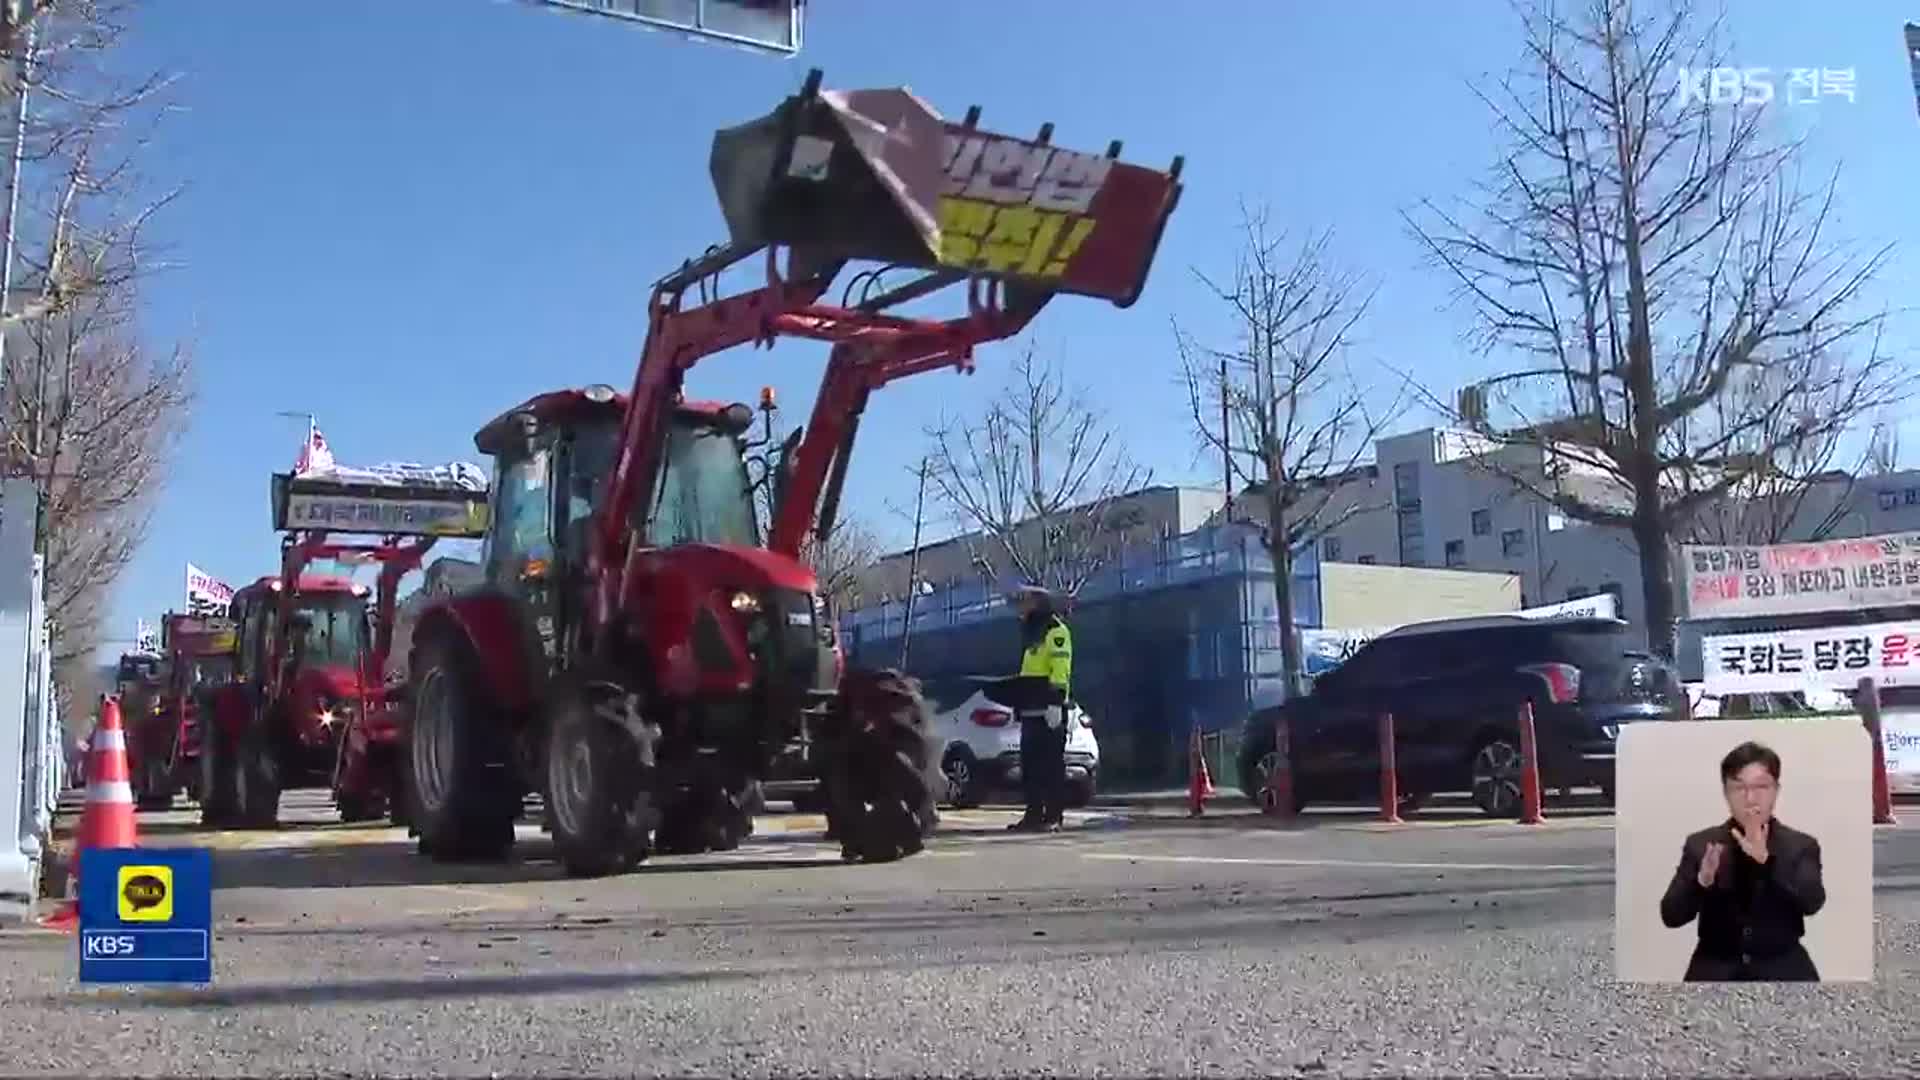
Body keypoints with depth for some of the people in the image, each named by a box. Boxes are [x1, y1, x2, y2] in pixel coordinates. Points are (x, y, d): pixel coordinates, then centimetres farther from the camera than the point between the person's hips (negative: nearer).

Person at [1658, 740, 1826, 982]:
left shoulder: (1801, 845, 3)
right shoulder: (1700, 844, 4)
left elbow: (1812, 903, -16)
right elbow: (1671, 915, -3)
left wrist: (1766, 859, -30)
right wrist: (1701, 881, -23)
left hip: (1782, 974, 0)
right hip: (1715, 974, 0)